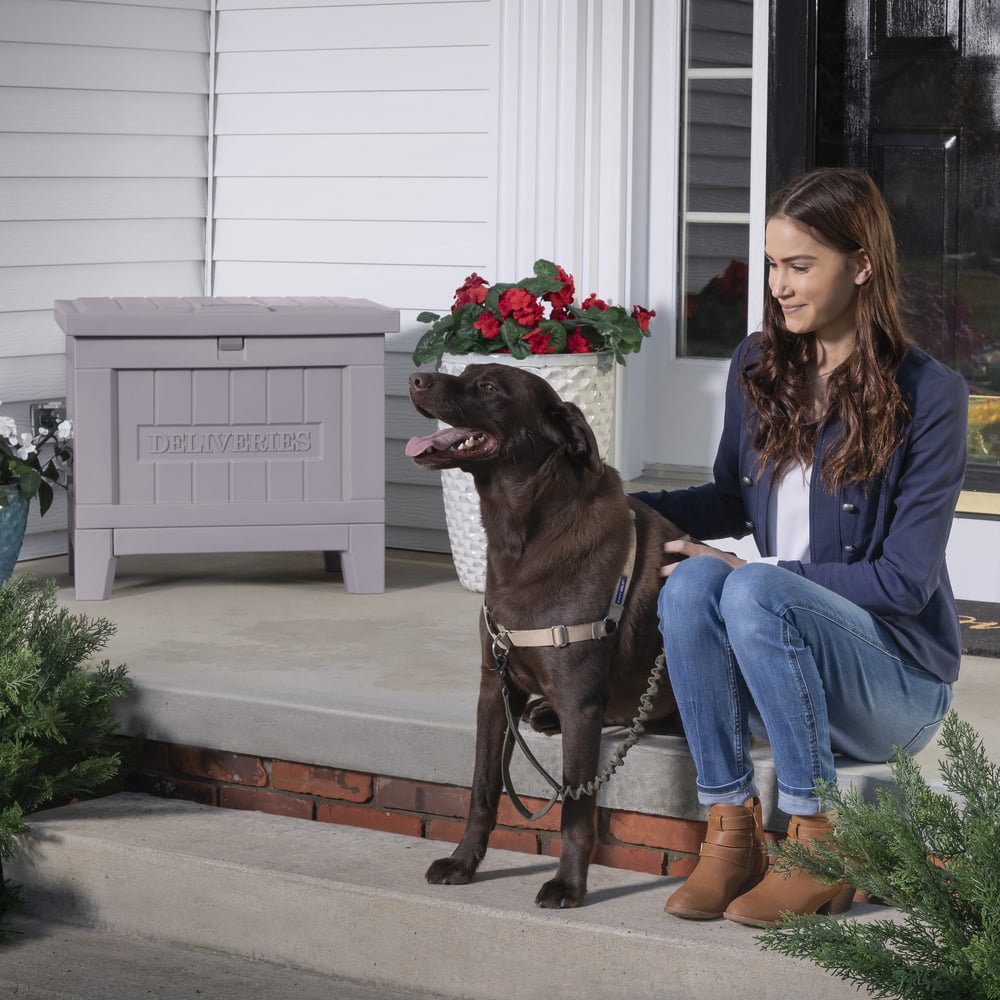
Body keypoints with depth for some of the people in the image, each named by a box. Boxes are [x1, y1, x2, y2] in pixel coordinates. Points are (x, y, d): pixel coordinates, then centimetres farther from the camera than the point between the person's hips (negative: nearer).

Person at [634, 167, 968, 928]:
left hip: (899, 679, -5)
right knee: (689, 581, -26)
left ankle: (819, 846, -23)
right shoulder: (759, 367, 6)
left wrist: (754, 574, -19)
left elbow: (906, 580, -14)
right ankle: (732, 832, -22)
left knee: (758, 593, -33)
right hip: (773, 667, 5)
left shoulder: (928, 395, -11)